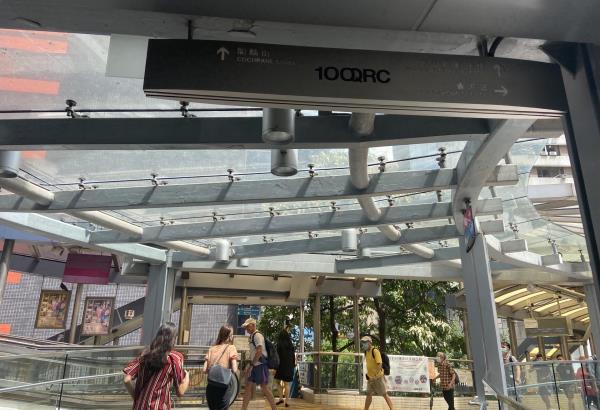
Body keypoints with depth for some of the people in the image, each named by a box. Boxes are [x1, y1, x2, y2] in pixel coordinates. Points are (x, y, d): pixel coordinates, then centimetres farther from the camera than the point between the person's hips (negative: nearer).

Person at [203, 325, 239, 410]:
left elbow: (205, 370, 2)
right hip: (224, 387, -5)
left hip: (210, 386, 5)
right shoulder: (231, 347, -4)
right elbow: (234, 370, -12)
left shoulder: (212, 349, 8)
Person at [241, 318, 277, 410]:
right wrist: (250, 366, 17)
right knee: (248, 387, 8)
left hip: (260, 365, -9)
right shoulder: (251, 336, 14)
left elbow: (259, 352, -23)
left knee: (264, 388, -3)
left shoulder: (257, 335, -14)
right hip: (255, 365, 9)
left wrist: (251, 365, -20)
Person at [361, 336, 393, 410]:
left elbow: (380, 364, -24)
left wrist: (375, 375, -27)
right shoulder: (366, 352, 8)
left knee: (384, 394, 0)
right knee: (369, 395, 13)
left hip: (378, 377, -8)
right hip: (370, 378, 8)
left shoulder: (375, 351, -17)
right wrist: (368, 374, 16)